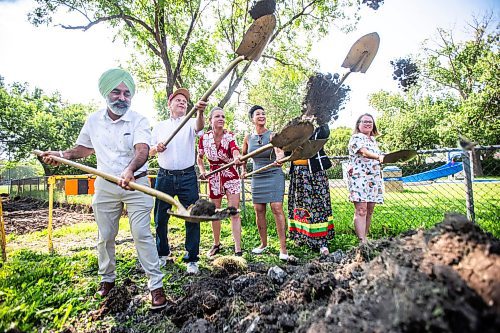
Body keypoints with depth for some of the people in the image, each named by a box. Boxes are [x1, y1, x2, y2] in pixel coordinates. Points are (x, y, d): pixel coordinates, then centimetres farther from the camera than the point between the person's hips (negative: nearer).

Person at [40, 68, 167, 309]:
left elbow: (142, 151, -29)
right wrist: (63, 155, 1)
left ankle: (156, 285, 6)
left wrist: (130, 170, -49)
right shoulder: (93, 120, 3)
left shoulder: (139, 121, -12)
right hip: (105, 185, 5)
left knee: (142, 235, -5)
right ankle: (107, 278, 36)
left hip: (136, 184, -4)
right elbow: (85, 148, 19)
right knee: (105, 236, 14)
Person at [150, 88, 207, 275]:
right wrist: (156, 148, -10)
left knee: (192, 218, -3)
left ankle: (192, 259, 10)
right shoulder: (159, 126, 14)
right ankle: (162, 254, 31)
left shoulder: (190, 123, 6)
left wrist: (200, 112, -41)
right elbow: (148, 152, 14)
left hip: (187, 177, -2)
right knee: (160, 218, 10)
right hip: (164, 177, 3)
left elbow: (199, 127, -19)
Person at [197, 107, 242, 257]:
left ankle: (238, 249, 1)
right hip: (214, 177, 2)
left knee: (234, 213, -5)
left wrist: (237, 158, -56)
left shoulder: (229, 136, -11)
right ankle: (216, 244, 32)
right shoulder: (204, 138, -4)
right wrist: (202, 171, -6)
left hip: (231, 176, -2)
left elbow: (235, 150, -33)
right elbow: (199, 158, 12)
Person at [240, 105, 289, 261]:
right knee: (258, 210, 7)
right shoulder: (248, 138, 4)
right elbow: (243, 154, 22)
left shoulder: (272, 135, -9)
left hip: (274, 175, -4)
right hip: (257, 177, 4)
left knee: (277, 208, -12)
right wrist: (243, 169, 19)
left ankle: (283, 247, -5)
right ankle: (263, 243, 24)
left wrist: (279, 159, -49)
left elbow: (279, 150, -29)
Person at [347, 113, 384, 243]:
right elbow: (364, 152, -24)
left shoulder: (373, 139, 22)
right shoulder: (356, 138, -4)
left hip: (374, 179, 8)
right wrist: (378, 157, -40)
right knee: (361, 210, -13)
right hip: (359, 177, -8)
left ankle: (364, 238, 17)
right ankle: (362, 242, -14)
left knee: (369, 211, 8)